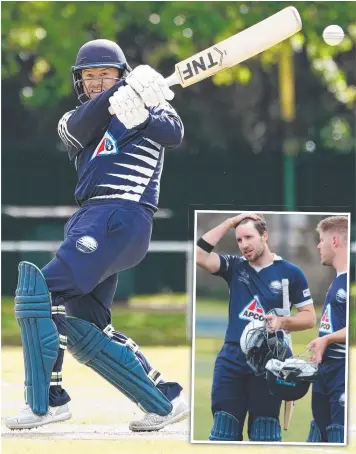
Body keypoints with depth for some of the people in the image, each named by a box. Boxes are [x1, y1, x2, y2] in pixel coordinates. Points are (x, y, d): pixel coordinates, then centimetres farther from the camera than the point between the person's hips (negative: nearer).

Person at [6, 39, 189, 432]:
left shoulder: (150, 110, 10)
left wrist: (140, 115, -32)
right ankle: (165, 401, 9)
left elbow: (174, 133, -12)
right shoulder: (75, 122, 22)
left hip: (122, 215, -8)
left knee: (43, 290, -18)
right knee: (79, 327, 4)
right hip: (90, 219, 8)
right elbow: (80, 127, -3)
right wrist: (122, 93, -20)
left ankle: (45, 400, -17)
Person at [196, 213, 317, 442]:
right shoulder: (235, 267, 8)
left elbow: (310, 317, 1)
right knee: (223, 432, 0)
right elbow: (199, 255, -6)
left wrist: (282, 322, -18)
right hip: (231, 360, 3)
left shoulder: (290, 272, -1)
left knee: (264, 436, -1)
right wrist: (230, 222, -4)